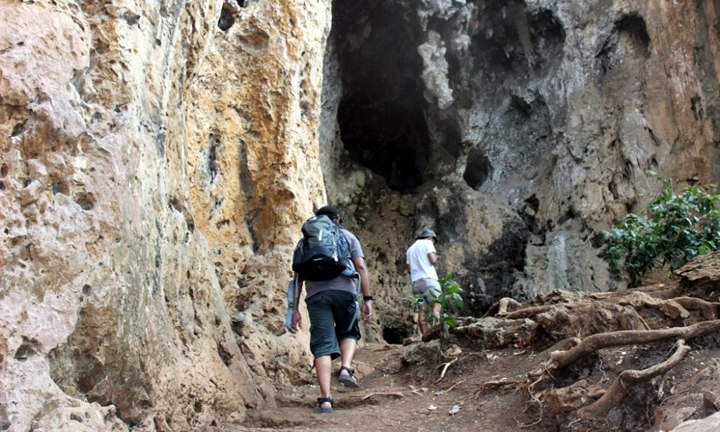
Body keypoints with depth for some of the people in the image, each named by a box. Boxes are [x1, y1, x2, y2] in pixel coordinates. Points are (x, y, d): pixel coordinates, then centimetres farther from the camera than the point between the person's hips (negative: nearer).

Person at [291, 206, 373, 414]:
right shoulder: (347, 236, 16)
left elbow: (298, 276, 11)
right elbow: (361, 267, 4)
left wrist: (295, 309, 10)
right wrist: (367, 298, 3)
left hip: (316, 295, 1)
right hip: (344, 291, -1)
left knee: (322, 346, 1)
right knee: (349, 332, 24)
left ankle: (325, 398, -7)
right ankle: (346, 369, -2)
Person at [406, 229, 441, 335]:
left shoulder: (410, 249, 25)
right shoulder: (427, 243, 6)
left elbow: (409, 269, 19)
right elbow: (433, 260, -6)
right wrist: (435, 256, 14)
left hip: (416, 281, 6)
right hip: (428, 279, -6)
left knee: (422, 309, 0)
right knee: (437, 304, -12)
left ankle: (425, 334, -7)